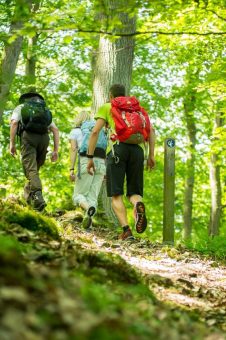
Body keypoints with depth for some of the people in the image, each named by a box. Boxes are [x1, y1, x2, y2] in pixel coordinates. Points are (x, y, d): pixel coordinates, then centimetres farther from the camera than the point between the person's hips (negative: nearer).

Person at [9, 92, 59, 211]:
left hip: (28, 136, -3)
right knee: (36, 166, 22)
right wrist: (55, 150, 14)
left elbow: (14, 122, 2)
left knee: (31, 168, -11)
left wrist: (12, 143, -1)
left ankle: (37, 195, -30)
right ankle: (29, 191, 11)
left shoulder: (20, 107, 23)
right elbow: (55, 129, 18)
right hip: (44, 137, 3)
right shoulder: (45, 110, 32)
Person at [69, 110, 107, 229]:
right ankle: (87, 222, -16)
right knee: (92, 197, 4)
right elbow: (106, 152, 15)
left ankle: (89, 209, -30)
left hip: (86, 162, -4)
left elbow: (73, 149, 0)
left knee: (78, 195, 2)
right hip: (101, 163, 4)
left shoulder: (75, 131, 14)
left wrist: (71, 169, -6)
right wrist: (106, 172, 14)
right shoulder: (100, 131, 24)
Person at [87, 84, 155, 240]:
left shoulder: (106, 107, 20)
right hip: (137, 149, 3)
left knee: (116, 195, -1)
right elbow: (151, 130, 13)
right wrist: (151, 155, 12)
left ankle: (126, 229, -21)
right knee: (134, 193, 8)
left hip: (118, 147, -2)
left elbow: (95, 132, 7)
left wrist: (90, 158, 9)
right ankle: (139, 205, -29)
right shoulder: (137, 108, 28)